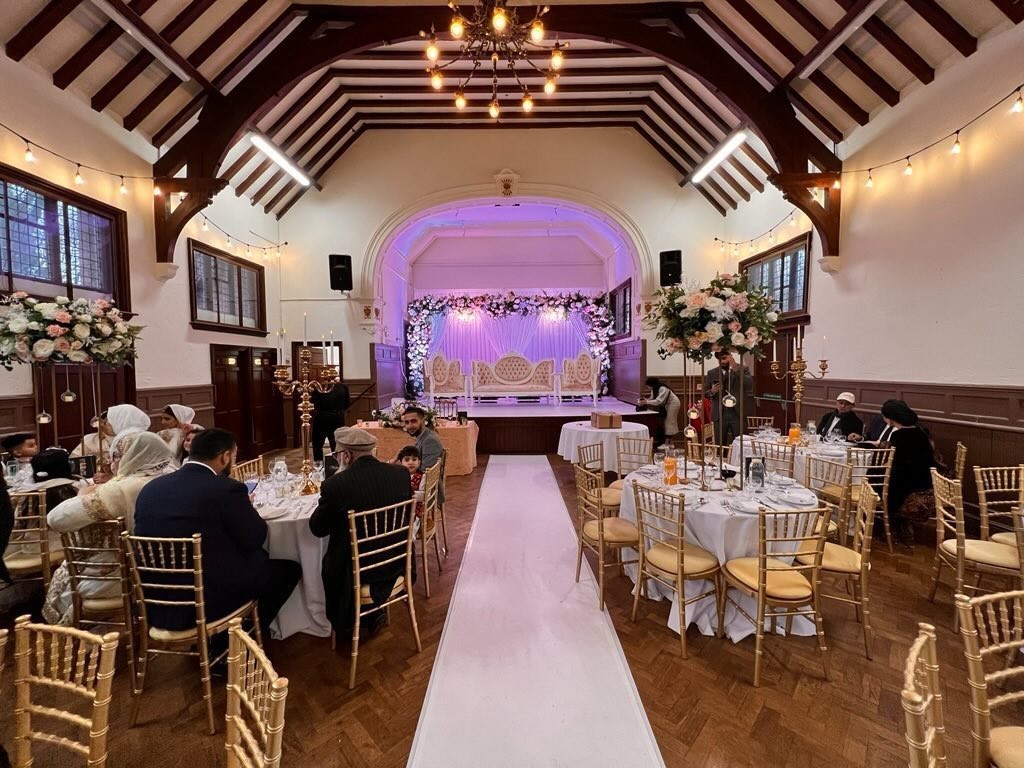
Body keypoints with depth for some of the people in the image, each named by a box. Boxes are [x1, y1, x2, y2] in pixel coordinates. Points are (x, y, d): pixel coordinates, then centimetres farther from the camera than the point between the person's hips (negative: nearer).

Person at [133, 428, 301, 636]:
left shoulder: (151, 486, 3)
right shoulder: (227, 488, -17)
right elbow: (255, 539, -7)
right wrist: (245, 508, 11)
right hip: (206, 603, -7)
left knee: (256, 559, 25)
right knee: (289, 569, 11)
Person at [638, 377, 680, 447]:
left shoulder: (663, 389, -33)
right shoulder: (654, 389, -6)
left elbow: (658, 401, -39)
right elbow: (652, 398, -3)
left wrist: (646, 402, -39)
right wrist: (646, 400, -21)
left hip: (673, 404, -9)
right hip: (667, 404, 9)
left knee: (669, 422, -9)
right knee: (664, 421, 7)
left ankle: (666, 443, -7)